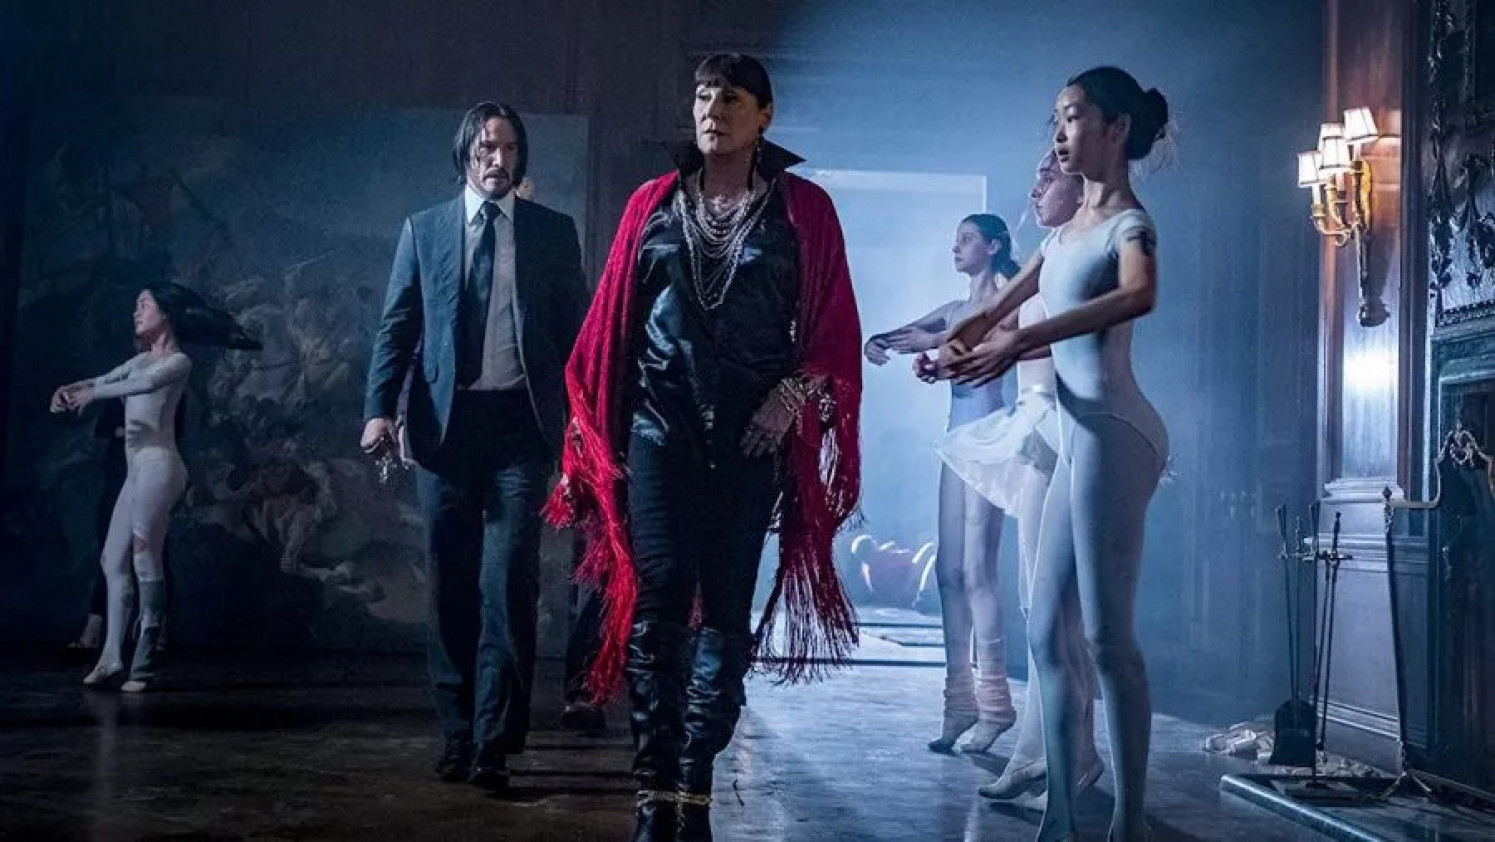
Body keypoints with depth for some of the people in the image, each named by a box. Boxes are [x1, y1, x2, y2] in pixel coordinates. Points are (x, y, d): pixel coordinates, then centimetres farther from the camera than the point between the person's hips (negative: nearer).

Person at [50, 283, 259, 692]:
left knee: (145, 560, -11)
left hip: (157, 466, -8)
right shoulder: (142, 359, 21)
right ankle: (112, 658, 4)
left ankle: (143, 665, -10)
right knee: (114, 560, 4)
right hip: (135, 470, 8)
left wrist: (92, 393, -23)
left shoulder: (178, 361, -2)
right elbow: (104, 380, 13)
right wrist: (72, 388, -7)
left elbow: (147, 384, -21)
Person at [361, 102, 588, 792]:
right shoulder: (423, 230, 14)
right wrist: (379, 409, -6)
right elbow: (396, 327, 8)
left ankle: (493, 743, -4)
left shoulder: (554, 232, 11)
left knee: (509, 583, -8)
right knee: (451, 586, 6)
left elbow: (575, 330, 8)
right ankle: (457, 734, 17)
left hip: (521, 426, -1)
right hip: (445, 423, 2)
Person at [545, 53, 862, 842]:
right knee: (657, 602, -6)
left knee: (727, 610, 3)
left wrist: (792, 396, -12)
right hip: (659, 425, 1)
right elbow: (611, 316, 8)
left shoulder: (803, 208, 4)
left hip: (750, 436, -1)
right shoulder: (653, 204, 9)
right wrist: (593, 426, 3)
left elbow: (833, 325, 2)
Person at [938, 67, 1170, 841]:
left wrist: (1019, 343, -32)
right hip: (1078, 437, 9)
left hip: (1112, 433, -9)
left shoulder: (1129, 223, -5)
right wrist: (958, 347, 1)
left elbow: (1139, 296, -28)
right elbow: (998, 311, 24)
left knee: (1107, 633, -8)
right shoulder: (1066, 231, 19)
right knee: (1045, 630, 8)